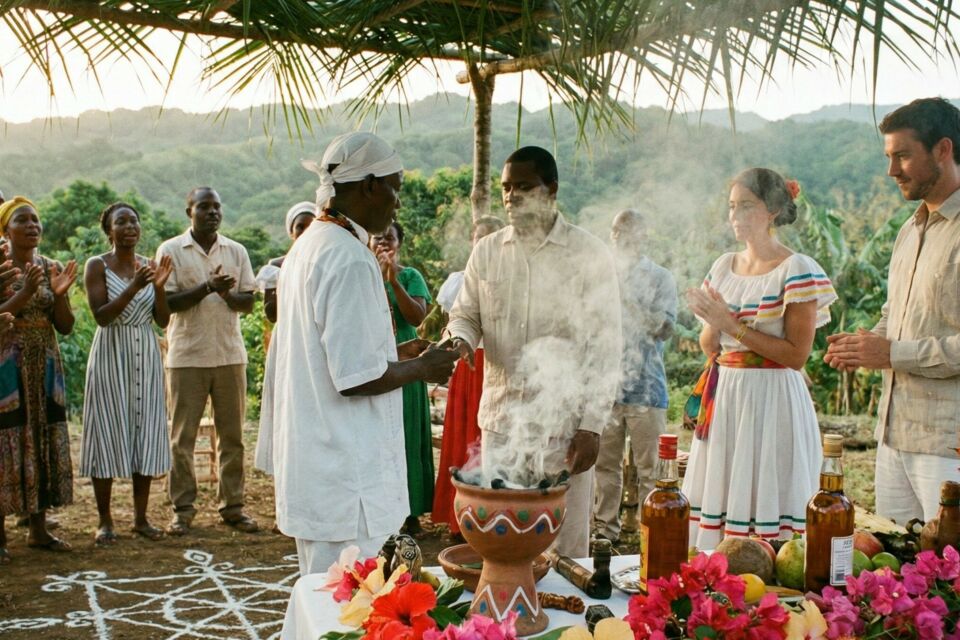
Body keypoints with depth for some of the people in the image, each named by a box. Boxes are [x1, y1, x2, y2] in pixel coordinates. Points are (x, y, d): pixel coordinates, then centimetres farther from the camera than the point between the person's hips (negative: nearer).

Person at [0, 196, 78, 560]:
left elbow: (65, 326, 6)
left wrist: (60, 295, -10)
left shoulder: (52, 268, 8)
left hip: (45, 367, 5)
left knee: (44, 442, 6)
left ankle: (38, 530, 15)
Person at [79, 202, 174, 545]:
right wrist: (133, 288, -24)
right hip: (111, 354, -4)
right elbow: (101, 316, -14)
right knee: (108, 433, 0)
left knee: (145, 433, 5)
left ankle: (141, 517, 15)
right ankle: (105, 520, 11)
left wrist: (159, 286, -12)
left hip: (146, 355, 4)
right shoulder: (97, 266, -3)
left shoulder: (150, 266, 8)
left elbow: (163, 320, 3)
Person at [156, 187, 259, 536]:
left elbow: (248, 302, 6)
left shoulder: (236, 251, 9)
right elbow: (166, 302, -7)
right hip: (187, 356, -2)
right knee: (182, 436, 3)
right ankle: (183, 509, 13)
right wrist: (207, 287, -18)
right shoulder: (171, 250, 1)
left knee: (232, 435, 6)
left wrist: (227, 293, -14)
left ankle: (232, 505, 15)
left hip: (230, 355, 3)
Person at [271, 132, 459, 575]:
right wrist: (421, 368, -7)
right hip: (348, 477, -10)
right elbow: (356, 379, -23)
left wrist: (396, 353, 17)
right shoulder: (350, 260, -20)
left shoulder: (307, 246, 12)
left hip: (309, 466, 10)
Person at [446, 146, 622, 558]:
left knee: (566, 548, 7)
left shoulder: (589, 254, -4)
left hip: (565, 426, -3)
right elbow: (465, 315, 14)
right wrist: (460, 340, -12)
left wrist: (592, 426, -9)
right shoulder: (486, 252, 7)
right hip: (501, 422, 3)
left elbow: (605, 346, -5)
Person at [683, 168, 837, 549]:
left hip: (772, 402, -6)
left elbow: (796, 355, -13)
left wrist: (733, 325, -16)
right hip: (724, 398, 6)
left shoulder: (797, 271, -7)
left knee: (761, 500, -3)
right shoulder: (724, 267, 12)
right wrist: (713, 324, -8)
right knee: (719, 490, 9)